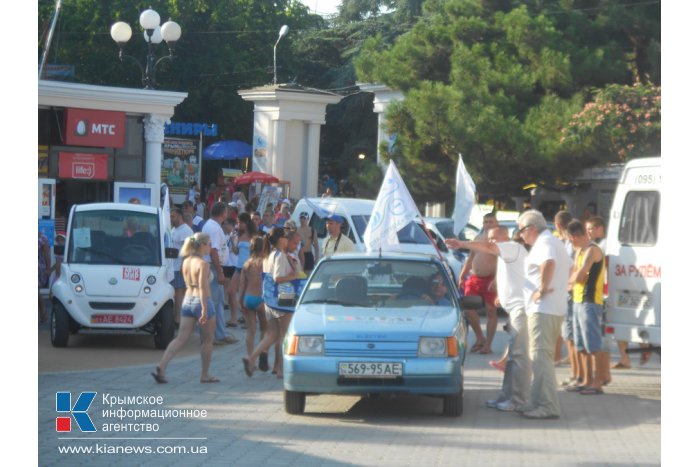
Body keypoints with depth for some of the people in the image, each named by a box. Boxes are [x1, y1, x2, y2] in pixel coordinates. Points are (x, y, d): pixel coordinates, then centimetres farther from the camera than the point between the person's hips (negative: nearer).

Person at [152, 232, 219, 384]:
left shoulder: (186, 262, 8)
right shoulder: (203, 264, -15)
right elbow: (202, 287, -21)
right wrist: (204, 309, -23)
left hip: (187, 301, 7)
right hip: (201, 301, -7)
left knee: (180, 338, 4)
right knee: (207, 340, 10)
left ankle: (161, 367, -13)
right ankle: (205, 375, 16)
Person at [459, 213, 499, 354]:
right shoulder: (478, 238, 16)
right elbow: (470, 258, 22)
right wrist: (462, 276, 16)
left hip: (490, 279, -6)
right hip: (474, 278, 6)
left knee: (491, 311, -1)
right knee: (468, 309, 1)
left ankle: (487, 344, 3)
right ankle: (480, 338, 17)